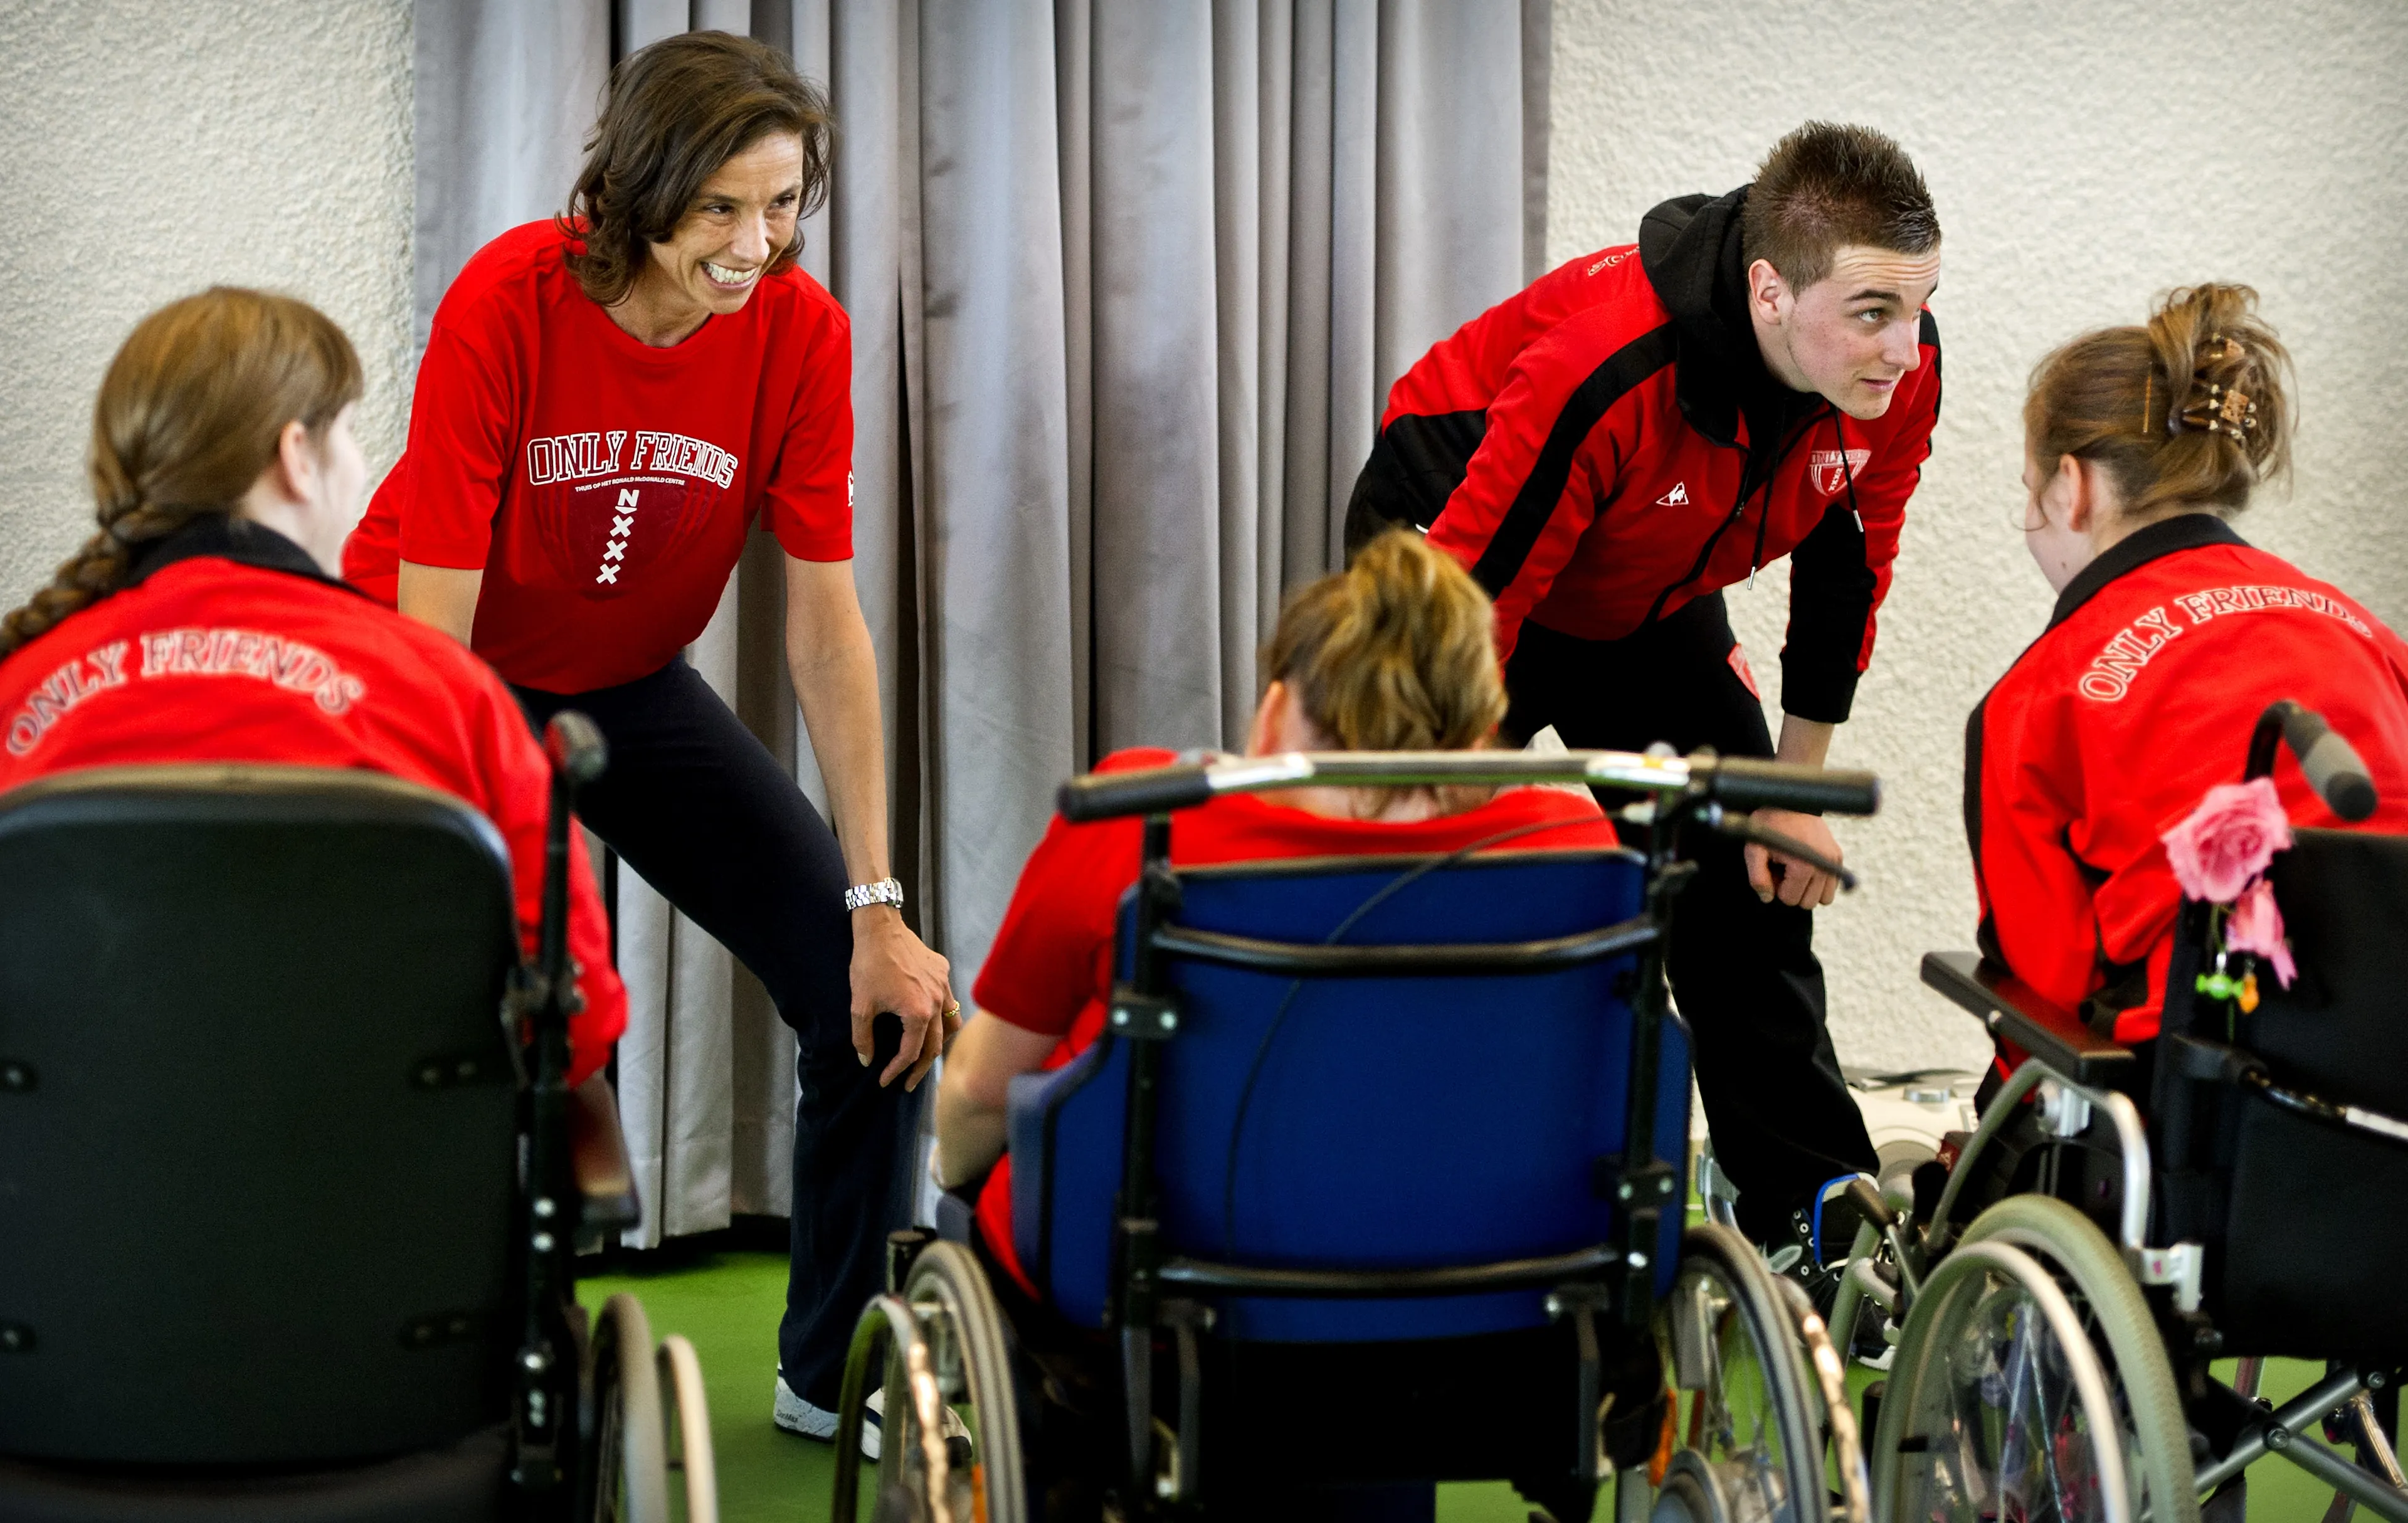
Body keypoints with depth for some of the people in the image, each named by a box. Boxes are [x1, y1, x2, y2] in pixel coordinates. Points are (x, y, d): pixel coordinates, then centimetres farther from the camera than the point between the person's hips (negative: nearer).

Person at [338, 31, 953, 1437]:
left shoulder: (801, 332, -19)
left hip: (635, 683, 4)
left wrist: (878, 907, -20)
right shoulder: (508, 306, -29)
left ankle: (840, 1374, 14)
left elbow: (826, 626, -16)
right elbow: (430, 632, -29)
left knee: (882, 999, -4)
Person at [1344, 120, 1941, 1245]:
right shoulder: (1604, 370, -42)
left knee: (1751, 889, 5)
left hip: (1650, 595, 6)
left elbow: (1846, 563, -5)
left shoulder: (1899, 370, -23)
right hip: (1449, 544, -5)